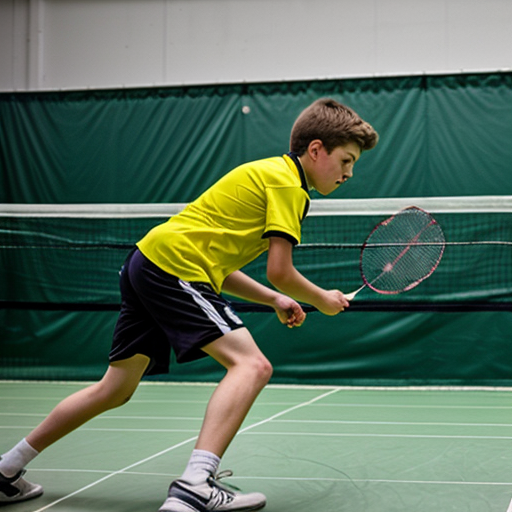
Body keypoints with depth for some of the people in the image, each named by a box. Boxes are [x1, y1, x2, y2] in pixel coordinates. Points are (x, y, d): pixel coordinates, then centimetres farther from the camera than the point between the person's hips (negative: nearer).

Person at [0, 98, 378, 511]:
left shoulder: (265, 174, 23)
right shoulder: (287, 183, -6)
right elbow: (280, 271, -12)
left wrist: (274, 300, 18)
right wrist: (323, 299, 6)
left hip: (147, 261, 10)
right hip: (175, 264, -10)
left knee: (115, 390, 18)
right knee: (252, 365, -18)